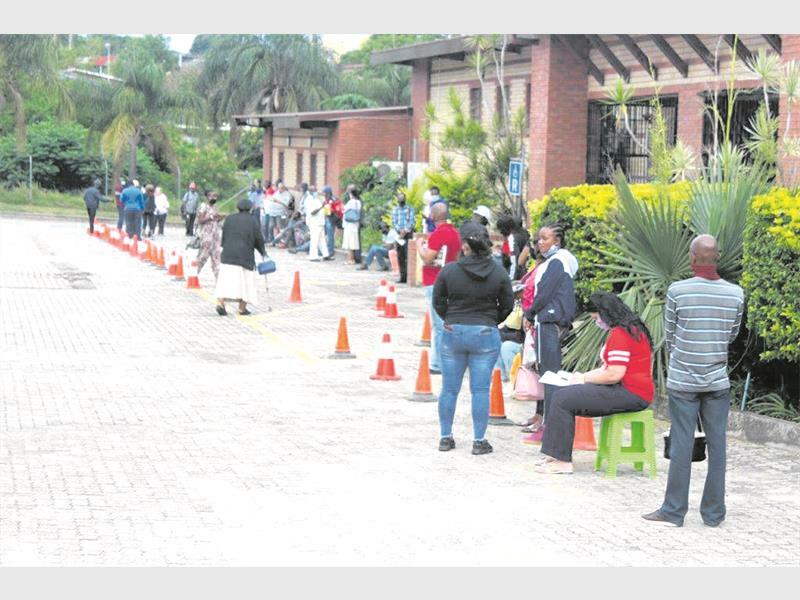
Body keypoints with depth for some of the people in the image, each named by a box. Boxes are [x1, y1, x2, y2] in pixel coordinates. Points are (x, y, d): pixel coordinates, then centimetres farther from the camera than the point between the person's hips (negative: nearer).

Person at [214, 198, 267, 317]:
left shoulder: (230, 219, 8)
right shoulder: (252, 221, -1)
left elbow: (223, 237, 12)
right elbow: (259, 239, 1)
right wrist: (263, 253, 15)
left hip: (228, 254, 3)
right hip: (245, 255, -3)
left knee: (226, 279, 2)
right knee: (245, 280, 8)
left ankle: (220, 302, -16)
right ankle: (242, 308, 9)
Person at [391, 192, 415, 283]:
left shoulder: (409, 209, 5)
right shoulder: (395, 210, 13)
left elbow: (412, 221, -3)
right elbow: (394, 222, 5)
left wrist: (405, 231, -13)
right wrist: (399, 230, -11)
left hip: (408, 234, -3)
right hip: (398, 234, 3)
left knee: (408, 256, -13)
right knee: (400, 257, 2)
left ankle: (408, 276, -16)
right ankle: (402, 277, 5)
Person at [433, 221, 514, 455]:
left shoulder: (448, 271, -6)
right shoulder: (498, 273, -5)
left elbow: (438, 302, 2)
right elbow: (508, 305, 3)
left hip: (453, 333, 0)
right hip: (486, 335, 0)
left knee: (449, 389, 10)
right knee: (480, 390, 3)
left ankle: (446, 437, 16)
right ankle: (479, 440, 4)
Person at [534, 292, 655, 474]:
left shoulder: (620, 334, -15)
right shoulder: (629, 329, 19)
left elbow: (614, 374, -22)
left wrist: (584, 379, -7)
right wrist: (584, 376, 12)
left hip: (630, 394, -11)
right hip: (628, 392, 11)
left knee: (562, 399, -14)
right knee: (564, 395, 11)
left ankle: (561, 461, -12)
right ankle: (555, 456, 5)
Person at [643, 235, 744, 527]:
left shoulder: (677, 291, -10)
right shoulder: (736, 294, -3)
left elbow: (669, 335, 1)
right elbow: (732, 336, 10)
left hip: (683, 380, -2)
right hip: (718, 380, 2)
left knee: (681, 445, 2)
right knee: (717, 445, 7)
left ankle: (674, 510, 8)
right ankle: (713, 512, 13)